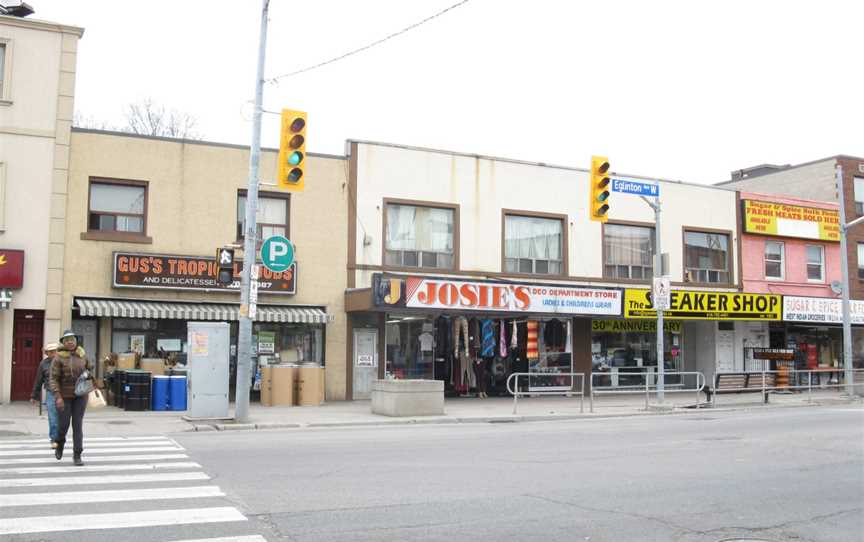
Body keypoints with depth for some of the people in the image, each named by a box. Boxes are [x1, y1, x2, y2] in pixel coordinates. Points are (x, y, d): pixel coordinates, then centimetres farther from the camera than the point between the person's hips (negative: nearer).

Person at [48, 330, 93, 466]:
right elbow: (54, 379, -12)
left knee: (78, 425, -2)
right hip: (64, 395, -2)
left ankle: (77, 455, 3)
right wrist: (58, 397, -21)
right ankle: (60, 444, 38)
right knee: (64, 424, 4)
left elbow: (89, 369, 21)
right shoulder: (58, 358, -9)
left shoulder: (82, 356, 3)